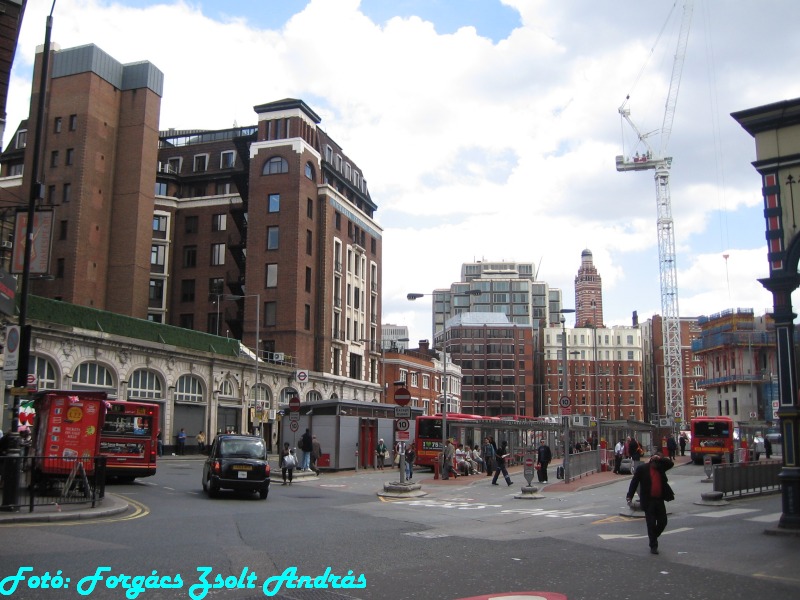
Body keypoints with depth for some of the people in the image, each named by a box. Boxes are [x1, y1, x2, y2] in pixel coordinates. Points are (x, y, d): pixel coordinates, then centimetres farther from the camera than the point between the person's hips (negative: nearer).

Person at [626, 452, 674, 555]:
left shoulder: (661, 467, 10)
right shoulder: (642, 468, -4)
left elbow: (670, 463, -2)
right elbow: (634, 482, -6)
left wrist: (660, 459, -14)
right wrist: (630, 496, -12)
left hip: (659, 500, 5)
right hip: (648, 501, -5)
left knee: (663, 522, 7)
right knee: (651, 524, -2)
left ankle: (653, 537, 32)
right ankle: (653, 546, 7)